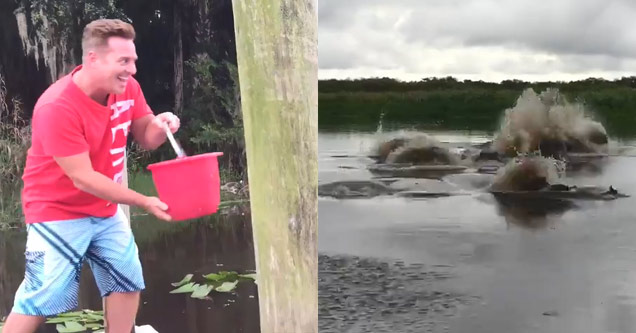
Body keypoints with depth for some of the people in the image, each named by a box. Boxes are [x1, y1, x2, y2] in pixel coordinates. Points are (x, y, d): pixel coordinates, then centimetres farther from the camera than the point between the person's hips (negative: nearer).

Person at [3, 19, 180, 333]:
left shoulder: (126, 88, -8)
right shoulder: (57, 107, -28)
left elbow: (145, 139, 5)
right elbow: (83, 178, -27)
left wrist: (159, 125, -20)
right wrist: (144, 202, -27)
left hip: (107, 211, 7)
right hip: (58, 212, -7)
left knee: (127, 281, 10)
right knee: (40, 298, -6)